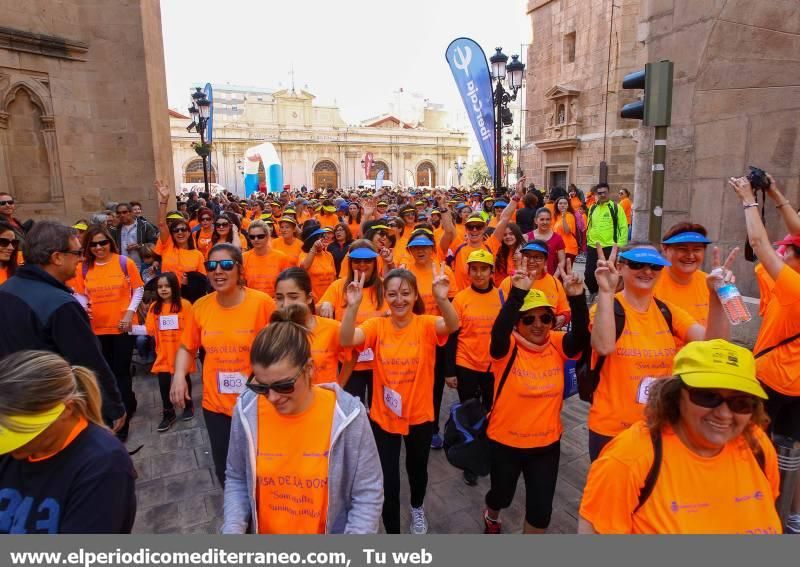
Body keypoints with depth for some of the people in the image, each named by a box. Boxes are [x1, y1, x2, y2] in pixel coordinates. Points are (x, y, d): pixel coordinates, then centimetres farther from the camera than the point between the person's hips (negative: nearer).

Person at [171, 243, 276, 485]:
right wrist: (179, 375, -7)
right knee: (224, 469, 20)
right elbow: (187, 347, 9)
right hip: (215, 404, 4)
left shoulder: (262, 303, -16)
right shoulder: (200, 306, -4)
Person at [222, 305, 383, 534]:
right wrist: (232, 528, -14)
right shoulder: (247, 412, -16)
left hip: (331, 530, -2)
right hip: (264, 530, 2)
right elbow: (236, 480, -2)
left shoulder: (346, 415, -23)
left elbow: (367, 495, -15)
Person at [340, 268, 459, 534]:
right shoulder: (377, 325, -10)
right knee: (388, 482, 3)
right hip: (383, 416, 0)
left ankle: (417, 507, 58)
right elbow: (347, 339, -28)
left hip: (419, 416, 1)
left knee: (417, 468, 25)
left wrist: (442, 299, -54)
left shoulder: (426, 325, -13)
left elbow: (453, 325, -34)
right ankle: (392, 531, 31)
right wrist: (353, 305, -45)